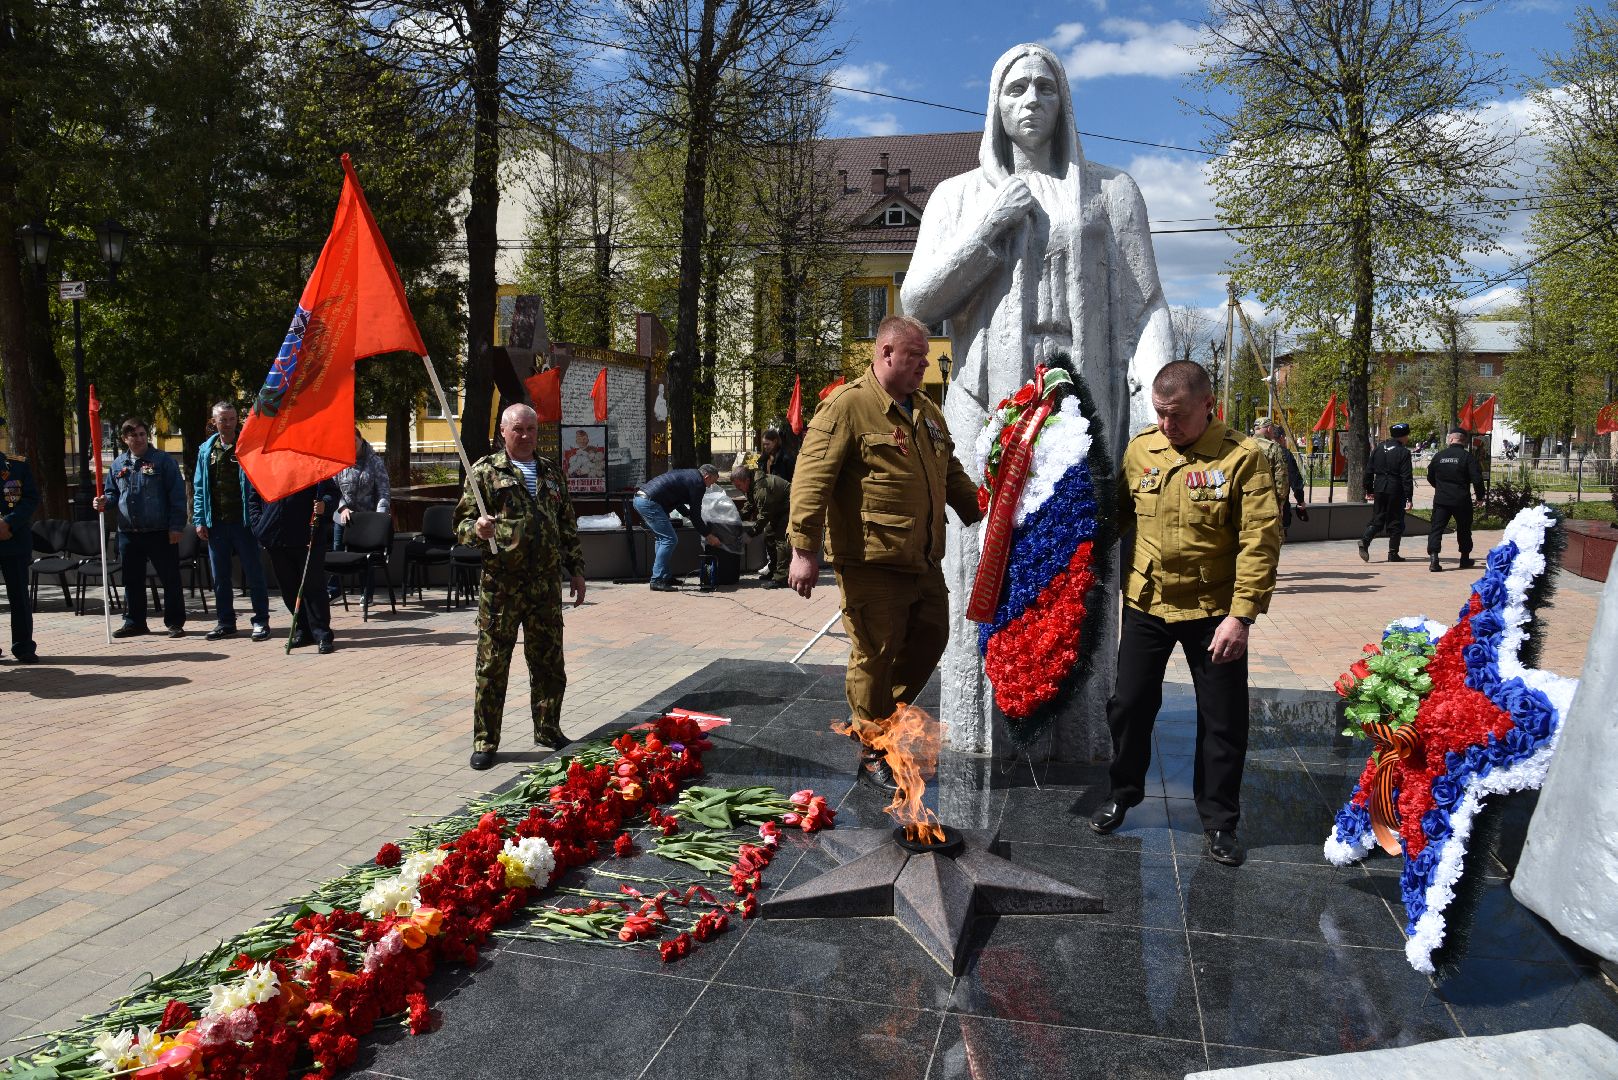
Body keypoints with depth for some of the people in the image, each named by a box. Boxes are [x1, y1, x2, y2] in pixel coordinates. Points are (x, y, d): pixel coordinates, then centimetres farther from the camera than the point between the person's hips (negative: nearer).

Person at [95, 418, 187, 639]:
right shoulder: (118, 464, 12)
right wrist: (105, 502, -2)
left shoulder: (163, 461, -3)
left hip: (160, 533, -5)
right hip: (128, 533, 5)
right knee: (132, 580, 12)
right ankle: (134, 622, 23)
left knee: (170, 579, 0)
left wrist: (176, 526, -12)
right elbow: (114, 494, 23)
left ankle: (175, 623, 7)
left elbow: (177, 495, -6)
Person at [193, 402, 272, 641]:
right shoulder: (206, 450, 11)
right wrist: (199, 520, 3)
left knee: (254, 574, 0)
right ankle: (226, 622, 19)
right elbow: (199, 488, 11)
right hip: (216, 523, 4)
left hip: (243, 521, -4)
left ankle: (261, 621, 7)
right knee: (220, 578, 10)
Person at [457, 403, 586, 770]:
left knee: (549, 663, 11)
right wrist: (477, 528, -24)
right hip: (501, 583, -4)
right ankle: (485, 742, 10)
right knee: (492, 664, 0)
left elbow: (568, 528, 19)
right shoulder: (485, 471, 0)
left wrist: (576, 570, 15)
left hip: (547, 584, 4)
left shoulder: (552, 473, 14)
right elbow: (462, 523, -1)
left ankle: (548, 730, 26)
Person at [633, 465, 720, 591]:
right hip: (649, 502, -10)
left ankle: (665, 576, 22)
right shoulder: (698, 483, -5)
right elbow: (695, 515, -4)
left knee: (662, 538, 19)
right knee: (669, 540, -7)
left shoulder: (688, 474, 23)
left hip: (639, 498, 10)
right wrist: (708, 535, 5)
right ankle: (657, 580, -8)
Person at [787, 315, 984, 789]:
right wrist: (804, 549, -20)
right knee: (875, 656, 1)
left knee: (930, 640, 16)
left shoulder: (927, 411, 15)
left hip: (924, 561, 8)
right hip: (871, 562, -8)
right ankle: (873, 754, 18)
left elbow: (952, 475, 26)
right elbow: (812, 479, -17)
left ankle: (884, 718, 36)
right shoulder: (848, 406, -12)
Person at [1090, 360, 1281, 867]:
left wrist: (1241, 615, -19)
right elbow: (1120, 515, 15)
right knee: (1129, 705, 13)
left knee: (1222, 721, 7)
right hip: (1145, 603, 3)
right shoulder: (1140, 448, 1)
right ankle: (1122, 794, 34)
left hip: (1213, 611, -3)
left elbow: (1260, 540, -14)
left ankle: (1219, 821, 24)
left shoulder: (1241, 456, -12)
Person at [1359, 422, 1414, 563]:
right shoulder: (1403, 452, -10)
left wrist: (1369, 490, 18)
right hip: (1395, 492, -5)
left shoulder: (1378, 450, 7)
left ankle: (1365, 540, -13)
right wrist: (1409, 498, -11)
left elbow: (1369, 471, 9)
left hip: (1379, 489, 5)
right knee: (1396, 521, 5)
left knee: (1378, 518, 12)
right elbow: (1406, 477, -13)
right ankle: (1393, 554, 7)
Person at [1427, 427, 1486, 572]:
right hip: (1461, 501, -1)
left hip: (1441, 500, 1)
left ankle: (1433, 558, -16)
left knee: (1436, 528, 0)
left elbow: (1430, 477, 14)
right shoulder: (1467, 456, -7)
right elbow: (1477, 478, -11)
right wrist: (1479, 497, 2)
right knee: (1463, 529, 15)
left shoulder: (1439, 455, 2)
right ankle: (1465, 559, 25)